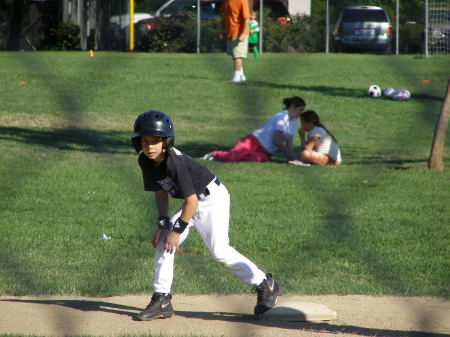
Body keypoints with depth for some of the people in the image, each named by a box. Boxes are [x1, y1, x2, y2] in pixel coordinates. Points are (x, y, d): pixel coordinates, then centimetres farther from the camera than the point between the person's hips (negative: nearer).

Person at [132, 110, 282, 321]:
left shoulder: (174, 162, -30)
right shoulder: (146, 161, -7)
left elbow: (192, 201, -26)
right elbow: (161, 193, 6)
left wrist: (177, 229, -19)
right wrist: (163, 225, -3)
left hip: (213, 198, -8)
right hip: (194, 201, 8)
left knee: (219, 249, -17)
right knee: (164, 241, -1)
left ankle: (265, 285, -4)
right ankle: (161, 300, 5)